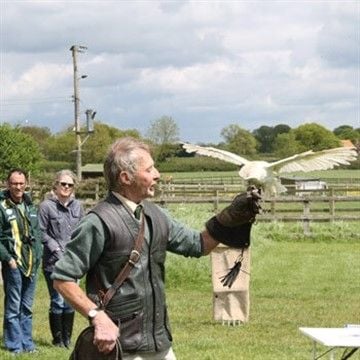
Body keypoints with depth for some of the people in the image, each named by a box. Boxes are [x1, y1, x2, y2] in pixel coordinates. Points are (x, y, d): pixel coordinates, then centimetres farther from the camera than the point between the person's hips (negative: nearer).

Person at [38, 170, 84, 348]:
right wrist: (57, 250, -11)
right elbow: (42, 232, -7)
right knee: (57, 301, -4)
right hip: (54, 262, -5)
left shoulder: (77, 206, 8)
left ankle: (67, 338, 20)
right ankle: (58, 339, 10)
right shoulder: (46, 206, -6)